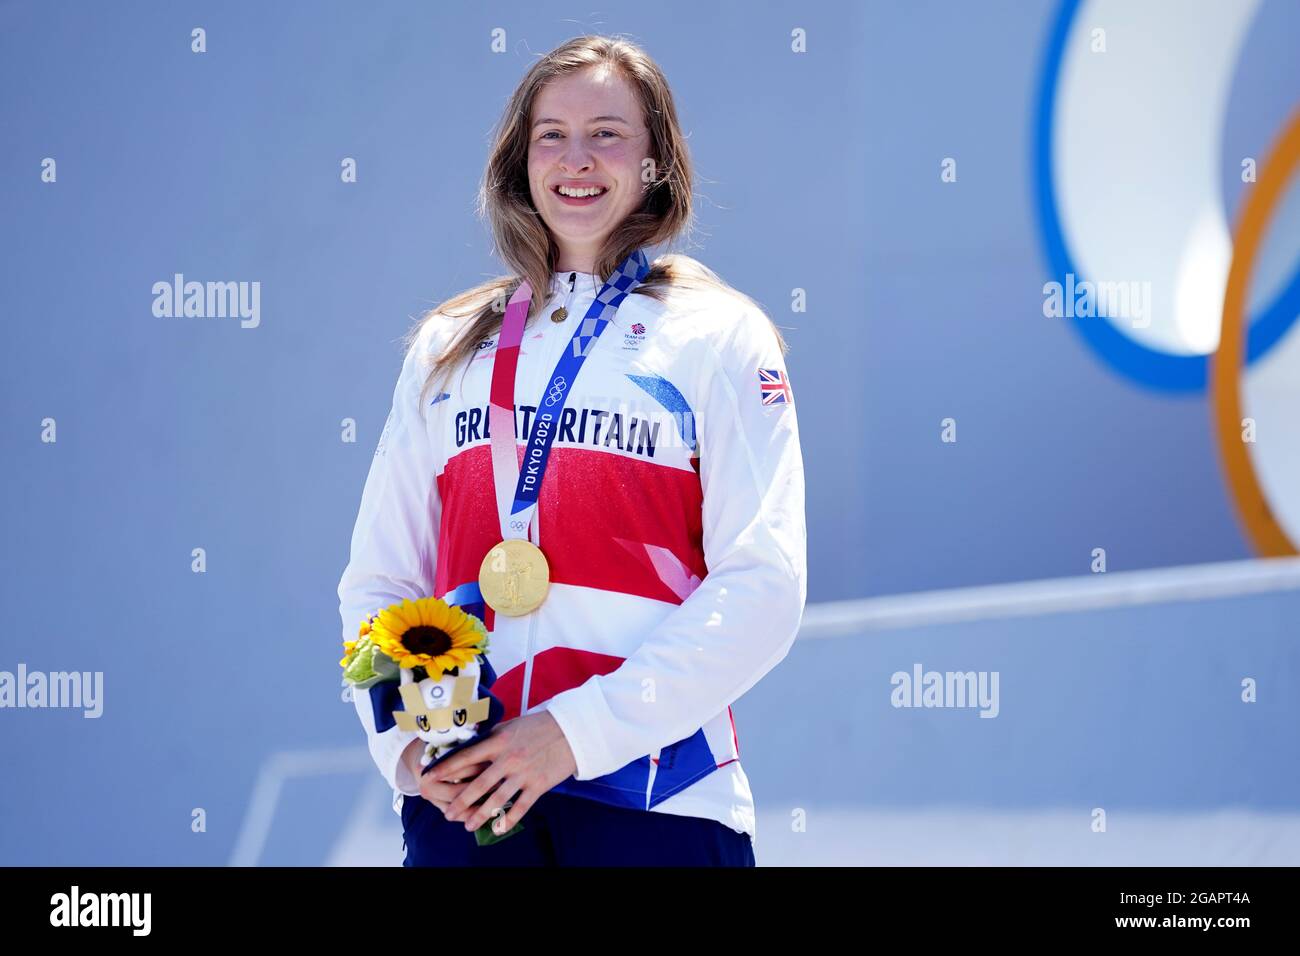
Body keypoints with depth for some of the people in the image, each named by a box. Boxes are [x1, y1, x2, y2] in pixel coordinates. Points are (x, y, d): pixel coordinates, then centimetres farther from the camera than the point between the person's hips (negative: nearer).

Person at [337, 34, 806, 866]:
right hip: (461, 796, 3)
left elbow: (761, 586, -7)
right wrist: (405, 742, -7)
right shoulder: (449, 347, 14)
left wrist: (578, 731, -16)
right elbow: (379, 580, 12)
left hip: (656, 796, -3)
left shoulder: (718, 338, 3)